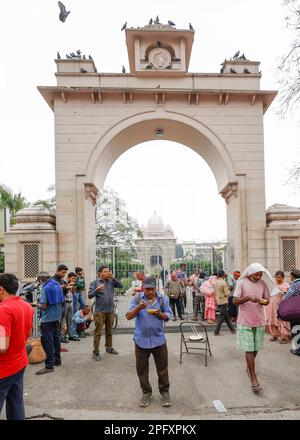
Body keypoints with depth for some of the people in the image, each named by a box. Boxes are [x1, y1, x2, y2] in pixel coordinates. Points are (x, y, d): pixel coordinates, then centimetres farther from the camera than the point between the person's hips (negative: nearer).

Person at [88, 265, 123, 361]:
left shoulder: (110, 281, 7)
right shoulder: (94, 283, -3)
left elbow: (120, 286, -2)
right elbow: (89, 295, -10)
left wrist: (113, 278, -11)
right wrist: (97, 290, -28)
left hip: (111, 310, 4)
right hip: (100, 311, -4)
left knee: (109, 331, 16)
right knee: (98, 332, -2)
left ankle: (109, 347, 30)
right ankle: (96, 352, 5)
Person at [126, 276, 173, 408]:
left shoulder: (163, 299, -3)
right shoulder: (137, 298, -6)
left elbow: (168, 316, 2)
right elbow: (128, 316, -8)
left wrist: (159, 314, -19)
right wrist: (138, 308, -26)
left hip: (158, 339, 0)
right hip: (141, 340, 0)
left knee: (162, 368, 9)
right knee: (141, 368, 11)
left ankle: (165, 392, 26)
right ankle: (146, 392, 29)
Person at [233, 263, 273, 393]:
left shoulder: (263, 284, 4)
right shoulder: (242, 283, -9)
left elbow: (266, 299, 13)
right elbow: (235, 301, -11)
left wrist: (265, 302, -11)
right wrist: (248, 298, -27)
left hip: (259, 321, 4)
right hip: (245, 321, -4)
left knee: (255, 348, 14)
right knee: (249, 349, -5)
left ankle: (249, 367, 38)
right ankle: (254, 378, 2)